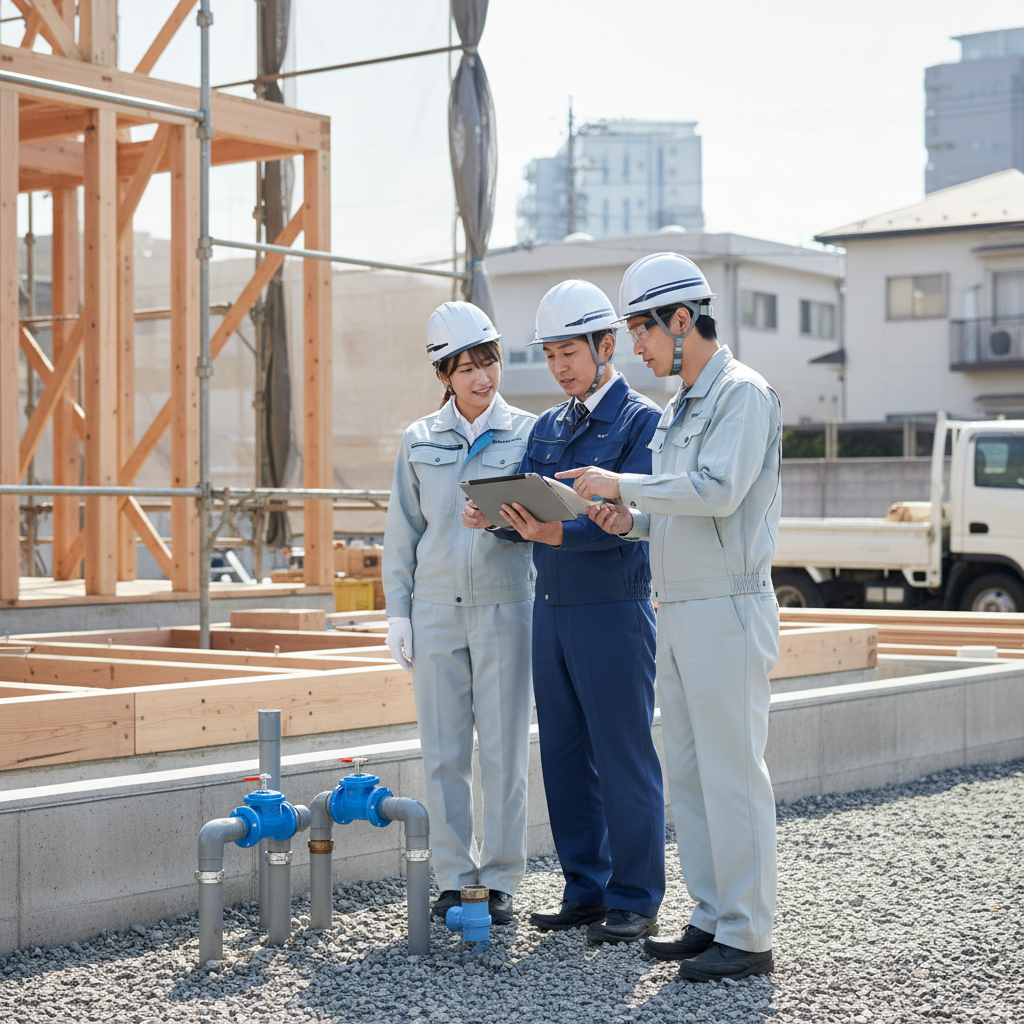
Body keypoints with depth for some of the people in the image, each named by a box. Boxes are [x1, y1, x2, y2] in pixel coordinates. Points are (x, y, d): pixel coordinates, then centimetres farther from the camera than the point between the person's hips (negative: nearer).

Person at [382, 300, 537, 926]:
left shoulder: (528, 433, 3)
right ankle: (454, 878, 13)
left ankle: (501, 879, 10)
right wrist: (397, 612, 6)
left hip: (505, 606, -2)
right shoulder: (419, 442, 9)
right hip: (436, 609, 2)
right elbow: (403, 531, 11)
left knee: (505, 750, 0)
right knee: (444, 752, 4)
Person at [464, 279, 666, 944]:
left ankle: (637, 901, 7)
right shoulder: (548, 428, 17)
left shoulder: (642, 420, -5)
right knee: (565, 757, 11)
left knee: (625, 758, -2)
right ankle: (586, 891, 21)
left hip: (613, 610, -7)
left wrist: (558, 533, -31)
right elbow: (528, 514, 13)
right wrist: (493, 518, -10)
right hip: (550, 609, 7)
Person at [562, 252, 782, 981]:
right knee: (689, 774, 11)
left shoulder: (743, 394, -10)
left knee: (732, 774, -6)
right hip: (680, 614, 10)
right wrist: (633, 523, 5)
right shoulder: (681, 408, 19)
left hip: (728, 610, -9)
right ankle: (714, 918, 20)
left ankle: (749, 937, 1)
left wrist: (622, 485, -15)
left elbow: (717, 489, -23)